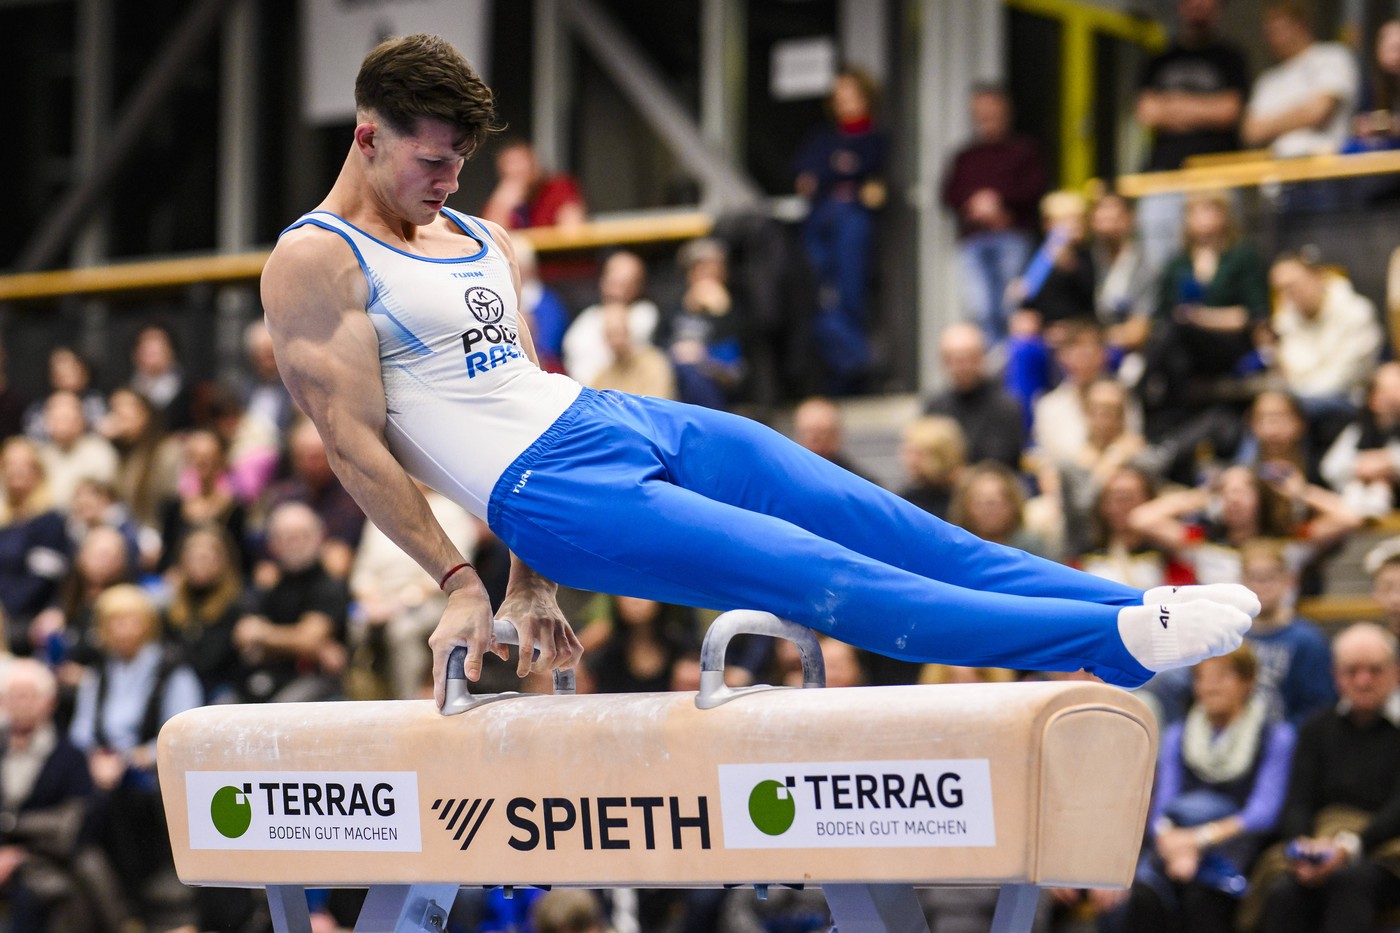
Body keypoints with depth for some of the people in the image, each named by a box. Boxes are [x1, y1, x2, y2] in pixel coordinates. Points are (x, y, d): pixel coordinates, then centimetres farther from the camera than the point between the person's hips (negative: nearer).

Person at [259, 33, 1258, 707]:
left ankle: (1136, 608, -8)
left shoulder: (481, 241, 20)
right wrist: (459, 580, -8)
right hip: (550, 484, -8)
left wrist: (535, 584, 19)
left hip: (631, 421, 8)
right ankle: (1115, 640, -27)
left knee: (878, 521, -5)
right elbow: (354, 441, -7)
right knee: (818, 577, -18)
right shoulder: (313, 263, -4)